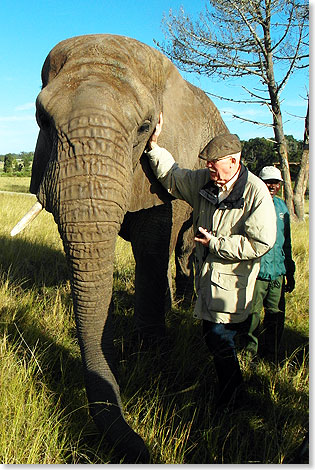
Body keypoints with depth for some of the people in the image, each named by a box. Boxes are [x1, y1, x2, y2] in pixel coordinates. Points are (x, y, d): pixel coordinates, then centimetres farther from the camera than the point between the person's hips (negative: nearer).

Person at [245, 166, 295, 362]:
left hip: (278, 272, 6)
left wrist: (290, 271, 20)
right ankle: (250, 352, 19)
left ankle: (271, 356, 27)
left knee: (276, 314, 12)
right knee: (252, 313, 1)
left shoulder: (282, 206, 14)